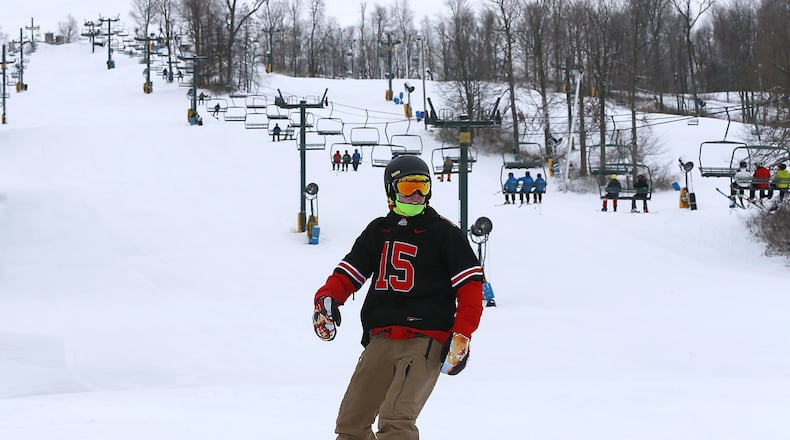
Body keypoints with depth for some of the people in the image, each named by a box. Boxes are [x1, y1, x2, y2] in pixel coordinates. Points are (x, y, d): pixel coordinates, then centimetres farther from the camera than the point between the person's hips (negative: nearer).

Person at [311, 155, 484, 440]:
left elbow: (471, 287, -1)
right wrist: (326, 299, -7)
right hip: (381, 341, 6)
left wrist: (461, 337, -11)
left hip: (426, 342, -6)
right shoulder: (378, 232, 16)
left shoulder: (443, 233, 2)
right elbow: (348, 273, 15)